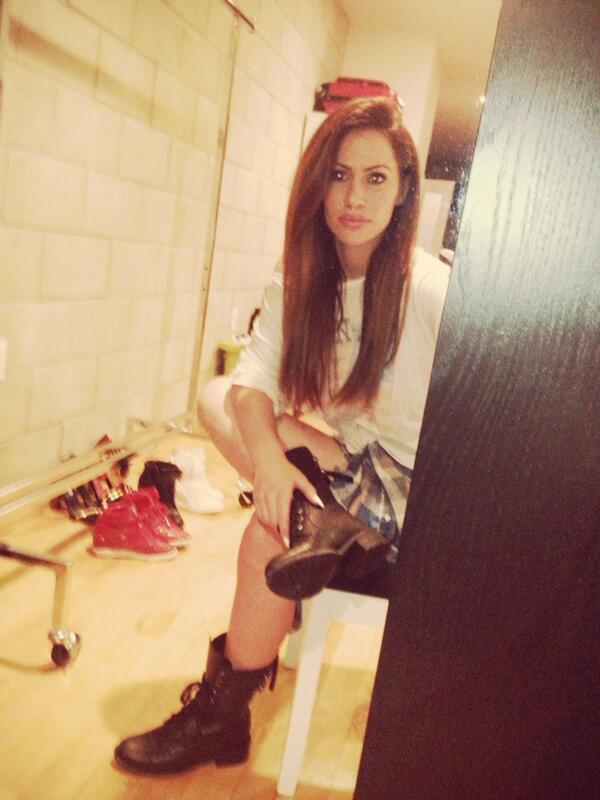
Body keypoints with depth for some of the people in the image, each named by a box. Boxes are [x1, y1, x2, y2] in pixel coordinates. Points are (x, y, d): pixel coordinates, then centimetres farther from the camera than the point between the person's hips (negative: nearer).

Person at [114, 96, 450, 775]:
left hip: (419, 489, -5)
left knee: (270, 529, -25)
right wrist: (270, 455, -30)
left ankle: (221, 716, -3)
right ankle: (316, 518, -24)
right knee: (217, 399, -6)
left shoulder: (430, 291, -18)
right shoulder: (298, 279, -1)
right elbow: (253, 382, -11)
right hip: (347, 465, 6)